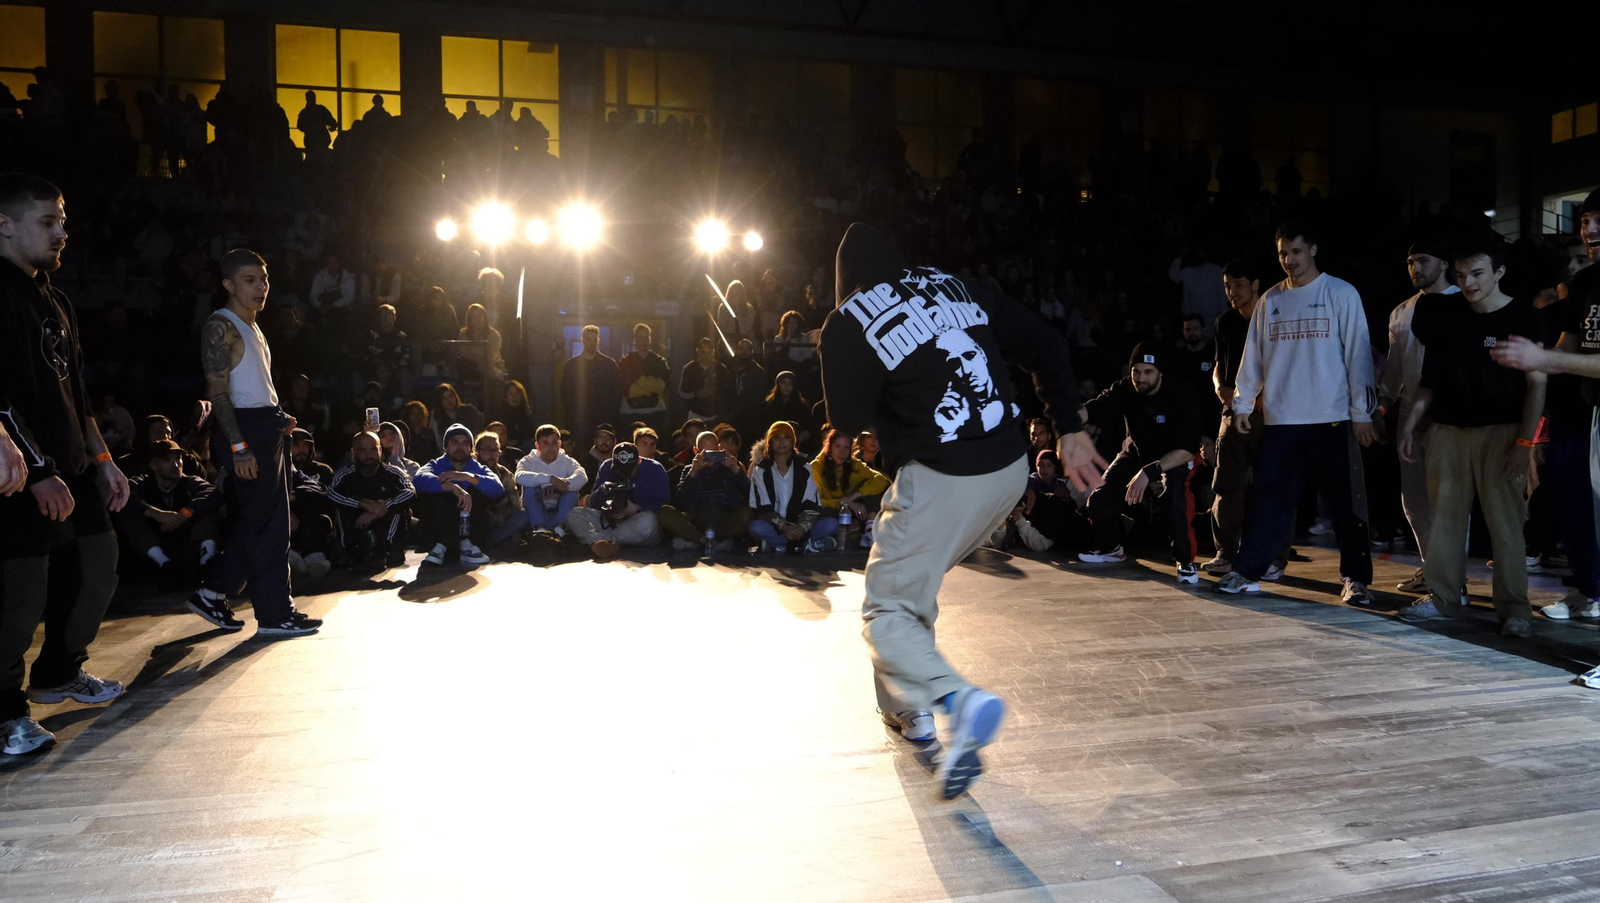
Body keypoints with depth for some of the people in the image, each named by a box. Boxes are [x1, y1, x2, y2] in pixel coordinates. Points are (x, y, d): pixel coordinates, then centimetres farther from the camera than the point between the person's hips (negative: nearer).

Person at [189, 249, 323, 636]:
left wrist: (279, 419, 8)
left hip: (266, 429, 10)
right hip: (244, 429, -10)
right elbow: (218, 391, -18)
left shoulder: (252, 327, 20)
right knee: (265, 522, -6)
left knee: (254, 520, 14)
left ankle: (212, 593, 23)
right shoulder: (221, 326, -10)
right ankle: (275, 614, 0)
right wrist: (238, 446, -24)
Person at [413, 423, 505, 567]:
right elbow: (419, 480, -22)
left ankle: (469, 545, -26)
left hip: (471, 531, 1)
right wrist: (452, 487, -38)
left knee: (478, 490, -17)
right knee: (433, 492, -21)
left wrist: (468, 477, -30)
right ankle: (440, 546, -29)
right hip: (439, 527, -1)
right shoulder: (436, 466, 4)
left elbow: (498, 488, -16)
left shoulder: (479, 469, 7)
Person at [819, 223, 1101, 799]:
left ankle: (958, 698, -23)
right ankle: (908, 704, 30)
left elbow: (848, 421, 2)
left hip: (941, 481, -6)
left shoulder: (849, 322, -3)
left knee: (887, 612, 4)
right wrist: (1070, 431, 13)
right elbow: (1045, 346, 9)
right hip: (1012, 469, 7)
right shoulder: (952, 284, 11)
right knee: (912, 580, 26)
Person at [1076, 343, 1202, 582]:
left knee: (1174, 498, -34)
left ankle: (1186, 560, -13)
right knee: (1100, 499, -4)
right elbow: (1095, 409, -32)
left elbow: (1188, 448, -33)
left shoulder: (1180, 394, -28)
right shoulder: (1125, 390, -17)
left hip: (1175, 458, -4)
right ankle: (1111, 548, 27)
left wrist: (1149, 472, -44)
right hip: (1137, 454, 5)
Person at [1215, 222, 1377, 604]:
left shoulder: (1341, 294, -1)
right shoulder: (1269, 300, 11)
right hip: (1280, 419, 3)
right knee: (1267, 499, 4)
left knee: (1345, 501, 1)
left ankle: (1355, 578, 10)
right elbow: (1253, 356, 14)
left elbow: (1358, 354, -4)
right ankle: (1247, 572, 9)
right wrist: (1242, 404, 9)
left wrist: (1362, 412, -8)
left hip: (1331, 419, -3)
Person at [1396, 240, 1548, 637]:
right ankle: (1443, 596, 15)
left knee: (1506, 521, -4)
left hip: (1500, 430, -4)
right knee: (1445, 516, 6)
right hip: (1447, 428, 4)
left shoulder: (1524, 317, -3)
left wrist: (1524, 442, -12)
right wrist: (1409, 426, 7)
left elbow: (1536, 383, -5)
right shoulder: (1446, 314, 9)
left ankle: (1514, 606, 4)